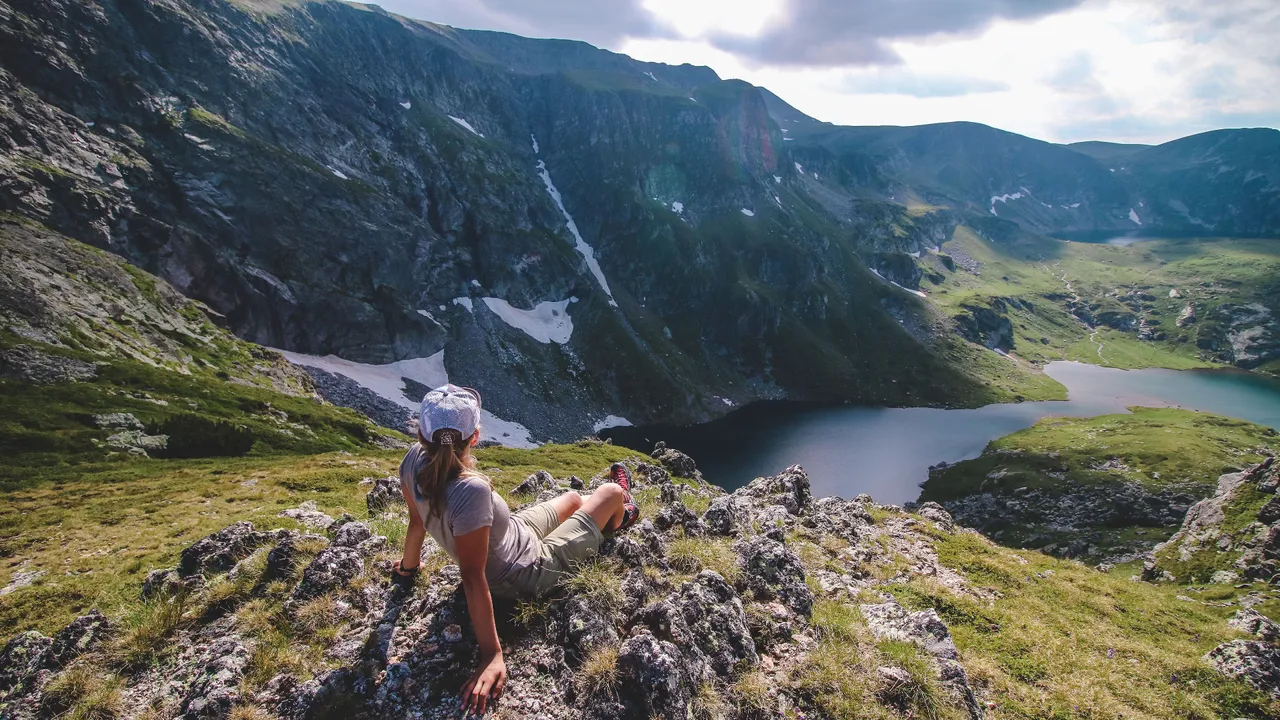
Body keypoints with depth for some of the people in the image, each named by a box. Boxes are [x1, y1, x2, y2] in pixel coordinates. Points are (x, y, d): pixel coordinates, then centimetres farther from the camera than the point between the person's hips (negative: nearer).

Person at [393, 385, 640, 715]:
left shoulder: (414, 460, -22)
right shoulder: (471, 490, -42)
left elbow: (417, 520, -5)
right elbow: (473, 577, -37)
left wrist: (408, 568, 13)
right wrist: (492, 656, -30)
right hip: (531, 572, -6)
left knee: (574, 498, 29)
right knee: (611, 491, 13)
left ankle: (611, 515, 64)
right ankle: (619, 518, 51)